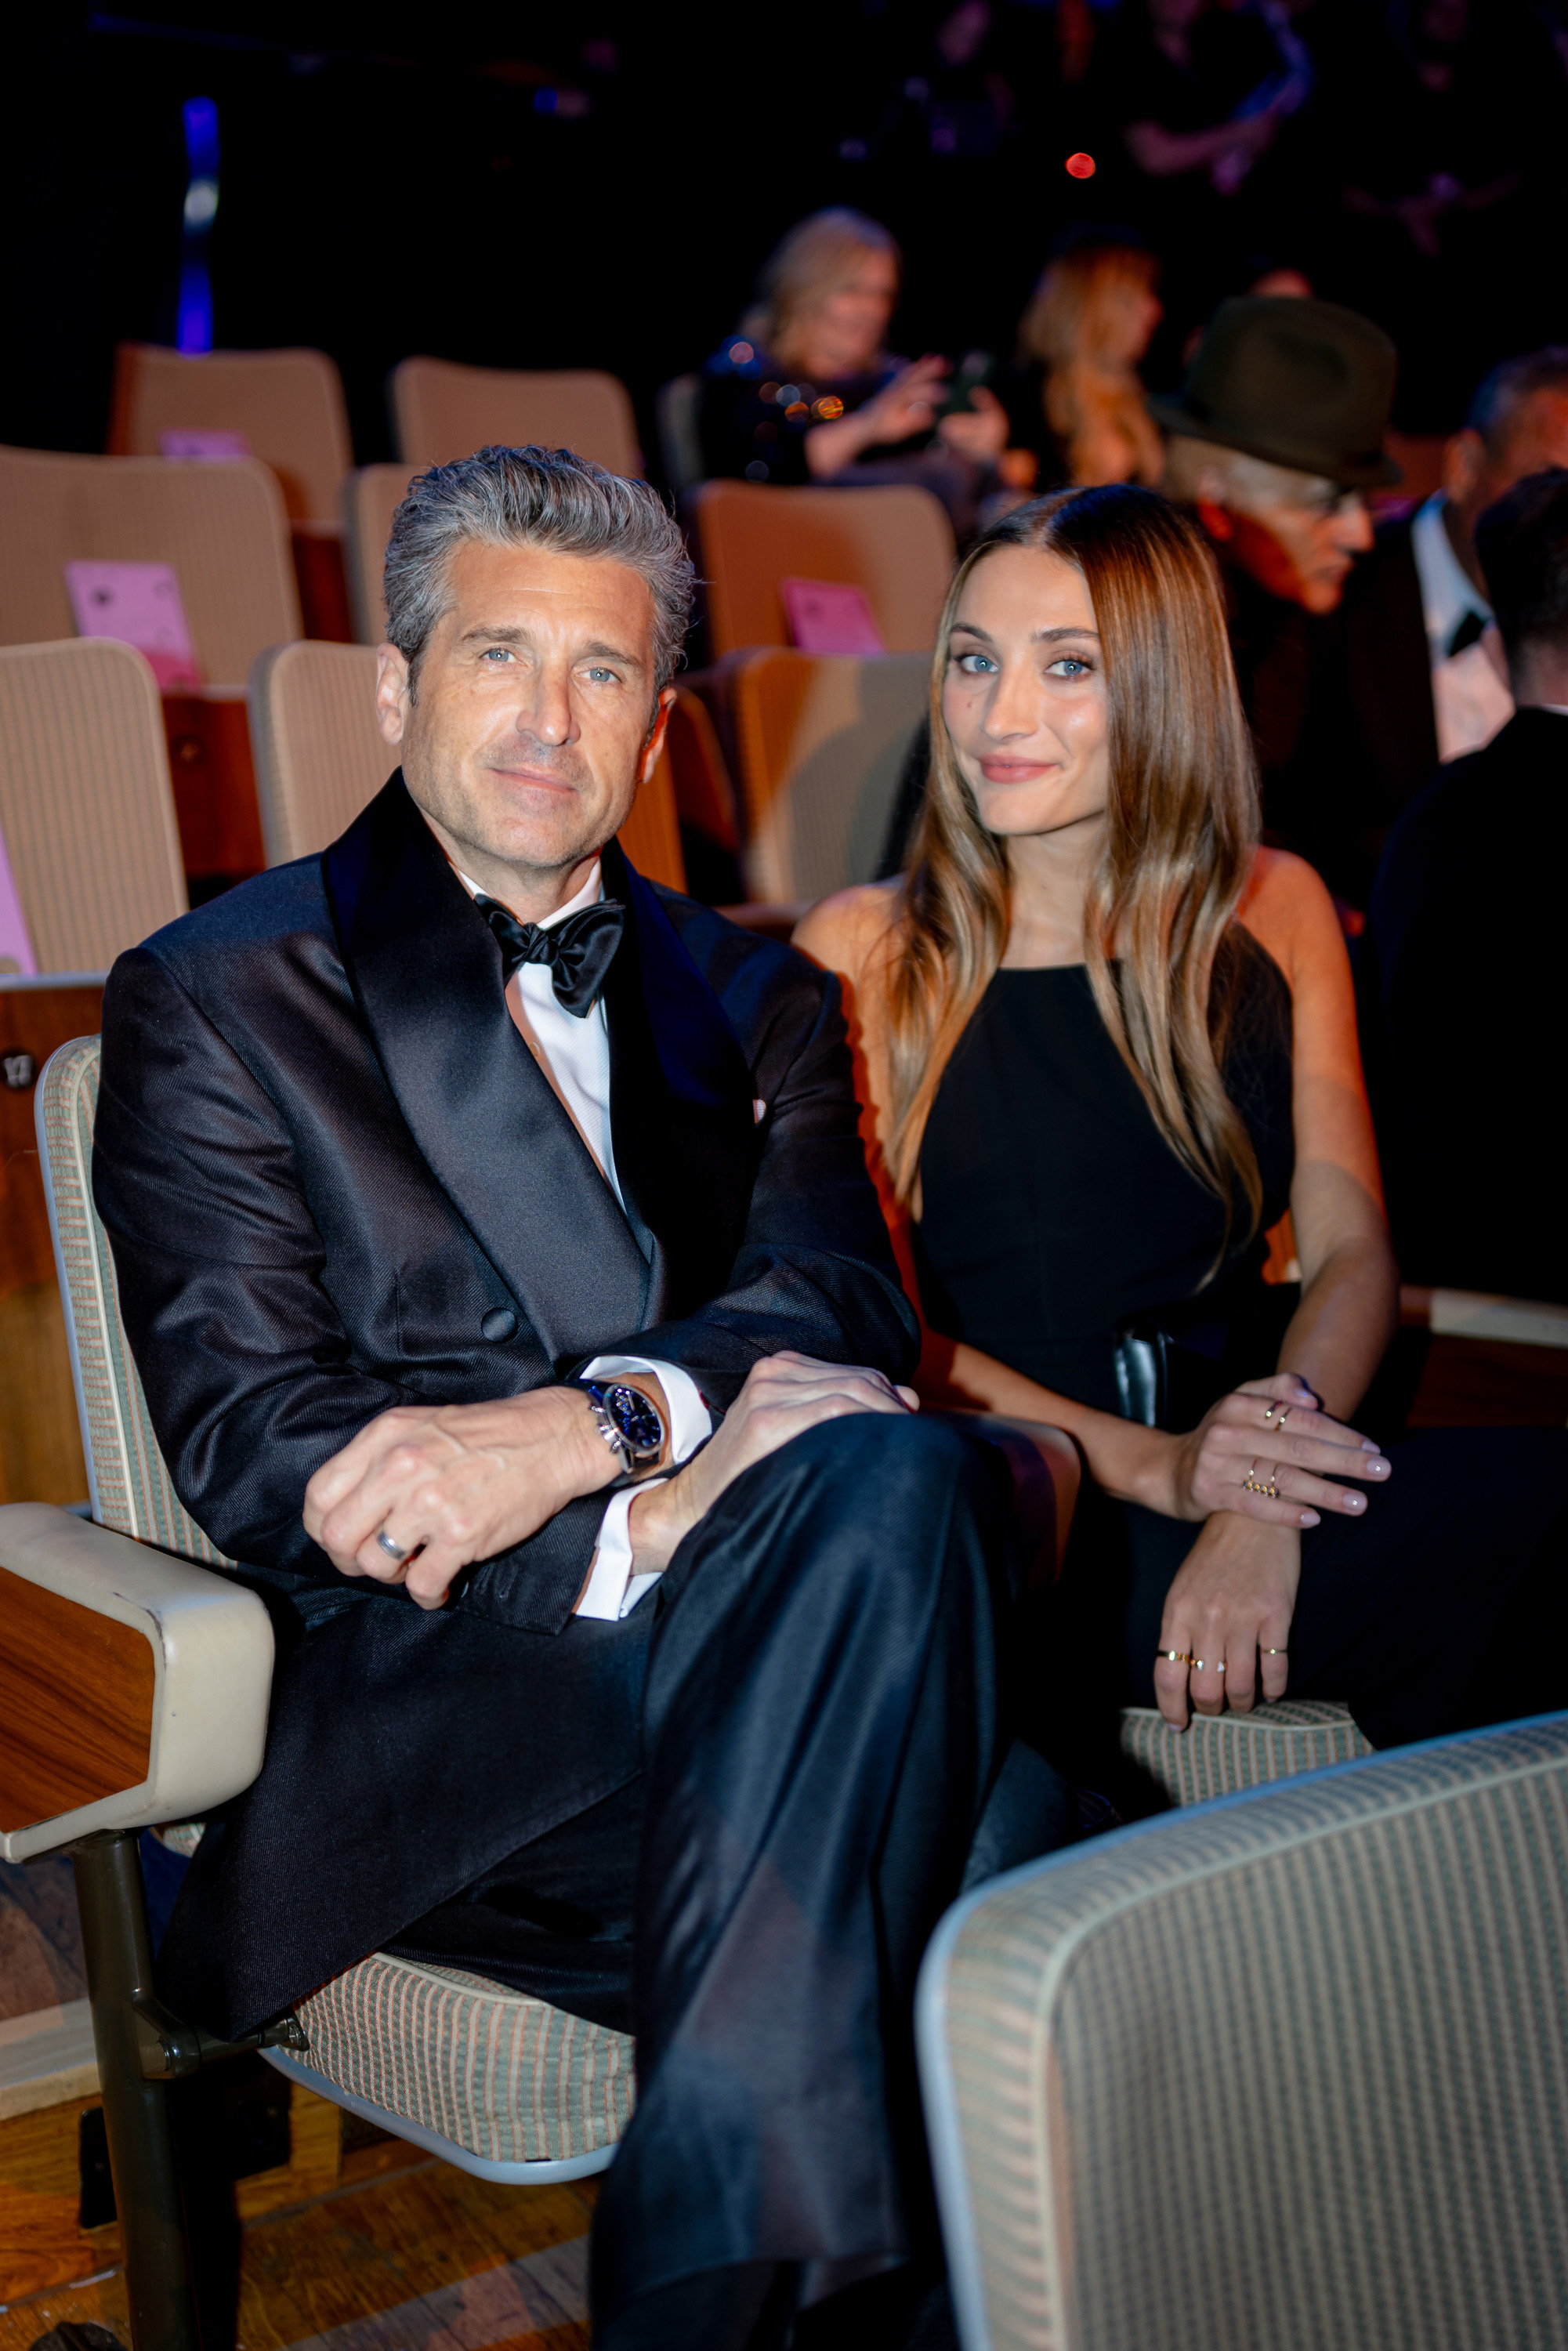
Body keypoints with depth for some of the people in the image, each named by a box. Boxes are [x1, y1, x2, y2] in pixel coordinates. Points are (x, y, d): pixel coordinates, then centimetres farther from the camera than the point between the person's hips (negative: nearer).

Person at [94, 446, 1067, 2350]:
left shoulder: (753, 999, 23)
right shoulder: (214, 1001, 10)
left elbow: (840, 1297, 5)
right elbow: (253, 1455, -1)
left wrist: (584, 1425, -18)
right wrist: (698, 1465, -13)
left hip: (735, 1624, 4)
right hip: (426, 1693, -3)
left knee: (890, 1478, -34)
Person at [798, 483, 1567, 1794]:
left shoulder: (1274, 913, 16)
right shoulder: (863, 954, 7)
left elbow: (1352, 1254, 6)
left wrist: (1263, 1503, -15)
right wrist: (1151, 1463, -17)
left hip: (1245, 1472, 4)